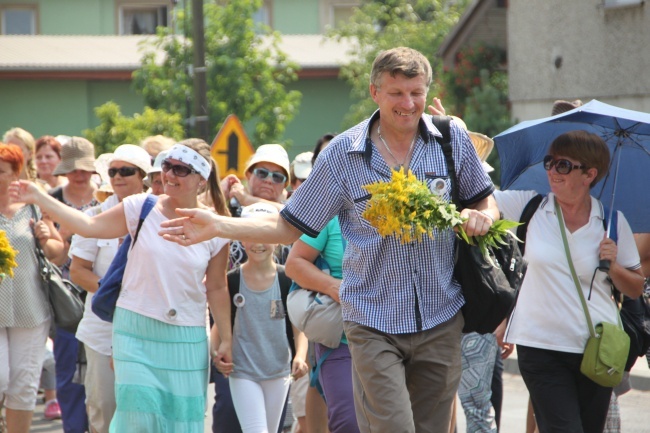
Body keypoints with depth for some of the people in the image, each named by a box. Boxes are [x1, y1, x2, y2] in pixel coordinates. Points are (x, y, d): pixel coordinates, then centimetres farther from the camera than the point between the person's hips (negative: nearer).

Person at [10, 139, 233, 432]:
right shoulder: (142, 208, -3)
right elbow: (89, 226, -6)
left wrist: (226, 339, 5)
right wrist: (39, 198, -13)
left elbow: (216, 288, 5)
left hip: (186, 339, 1)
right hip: (136, 328, -1)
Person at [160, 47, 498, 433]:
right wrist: (216, 226, -8)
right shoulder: (343, 154, -3)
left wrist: (481, 216, -11)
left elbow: (486, 201, 14)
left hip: (441, 319, 2)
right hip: (374, 323, -2)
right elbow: (290, 227, 2)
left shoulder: (454, 139, 1)